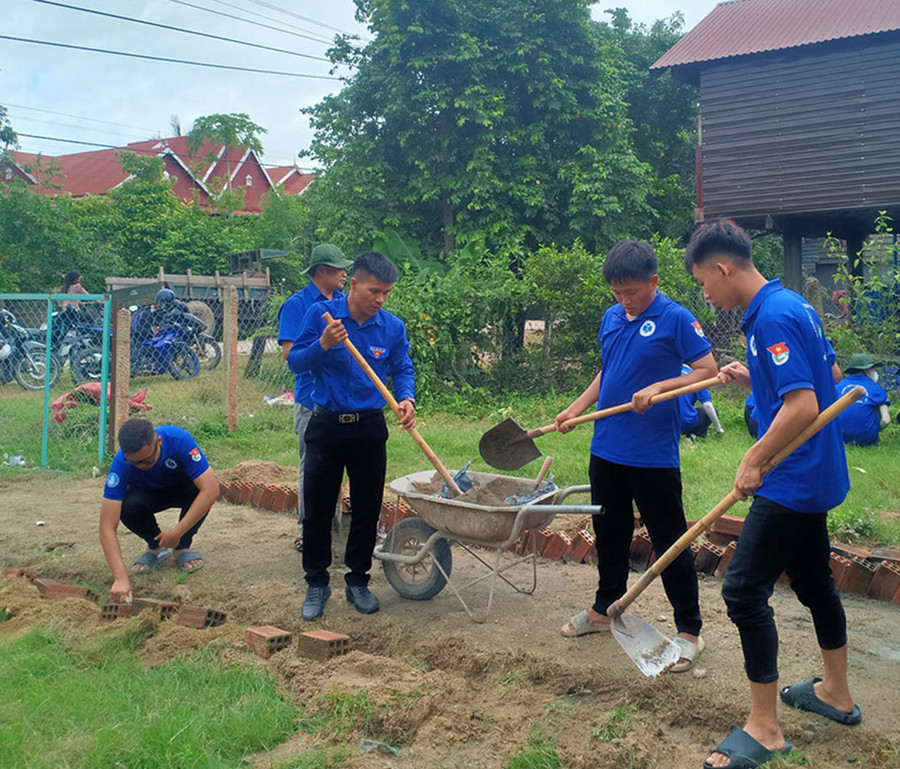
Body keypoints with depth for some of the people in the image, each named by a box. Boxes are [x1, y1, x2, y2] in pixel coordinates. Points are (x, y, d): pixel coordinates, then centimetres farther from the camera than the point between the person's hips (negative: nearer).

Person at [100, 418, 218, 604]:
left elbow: (211, 489, -41)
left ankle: (183, 546, -8)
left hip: (184, 489, -1)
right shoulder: (121, 463, -34)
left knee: (197, 487, -35)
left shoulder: (179, 440, -38)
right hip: (148, 495, 1)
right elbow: (107, 527, -37)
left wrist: (178, 532, -44)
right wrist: (121, 578, -48)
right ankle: (156, 547, -1)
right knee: (127, 506, -33)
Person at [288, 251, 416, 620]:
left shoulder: (392, 326, -1)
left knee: (367, 509, 9)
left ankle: (358, 581, 25)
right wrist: (323, 345, -26)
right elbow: (295, 362, -7)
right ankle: (316, 583, 21)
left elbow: (403, 369, 4)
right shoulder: (321, 314, -8)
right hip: (326, 426, -2)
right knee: (318, 510, 5)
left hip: (370, 428, 2)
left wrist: (407, 399, -17)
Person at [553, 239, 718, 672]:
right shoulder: (611, 318, 10)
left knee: (669, 540, 1)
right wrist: (577, 408, 11)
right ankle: (604, 608, 37)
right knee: (609, 533, 20)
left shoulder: (675, 319, -10)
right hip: (606, 449, 7)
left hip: (653, 454, -7)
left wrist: (659, 387, -22)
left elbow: (707, 370, -11)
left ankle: (689, 630, 12)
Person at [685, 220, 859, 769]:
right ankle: (837, 693, 39)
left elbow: (803, 407, -29)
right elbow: (829, 373, 20)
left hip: (792, 481, -10)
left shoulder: (773, 318, -22)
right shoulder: (793, 304, 8)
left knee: (745, 591, -5)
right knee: (814, 579, 22)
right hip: (815, 474, 10)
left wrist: (754, 461, -19)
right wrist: (753, 378, 12)